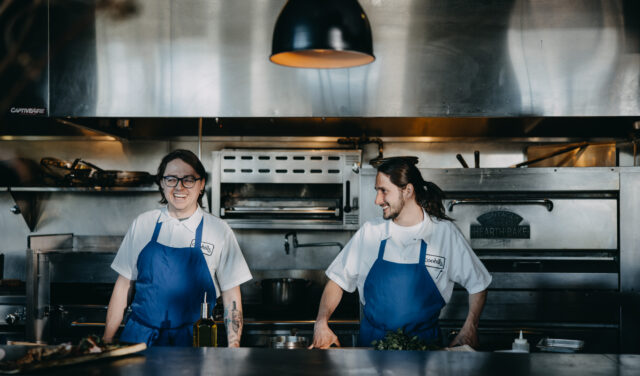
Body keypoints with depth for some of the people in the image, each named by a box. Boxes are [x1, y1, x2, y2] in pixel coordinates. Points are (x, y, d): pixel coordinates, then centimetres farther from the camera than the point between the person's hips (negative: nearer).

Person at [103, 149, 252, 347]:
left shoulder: (219, 231, 0)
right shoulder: (142, 224, 5)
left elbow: (231, 298, 2)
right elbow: (124, 285, 9)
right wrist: (107, 340, 7)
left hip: (192, 341, -1)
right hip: (139, 337, 1)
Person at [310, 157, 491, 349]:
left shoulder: (445, 232, -2)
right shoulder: (369, 232, 2)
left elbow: (478, 284, 8)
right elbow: (337, 280, 8)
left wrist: (469, 329, -3)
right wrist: (322, 323, -7)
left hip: (425, 343, -1)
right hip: (372, 342, 1)